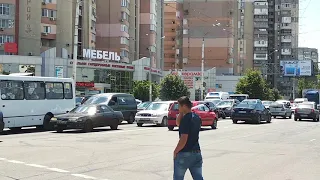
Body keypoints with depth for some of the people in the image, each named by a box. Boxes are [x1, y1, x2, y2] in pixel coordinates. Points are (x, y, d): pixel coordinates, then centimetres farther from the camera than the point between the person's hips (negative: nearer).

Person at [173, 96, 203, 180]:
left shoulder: (186, 119, -18)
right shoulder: (196, 117, 8)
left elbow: (183, 139, -23)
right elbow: (178, 123, 22)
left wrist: (175, 151, -11)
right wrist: (181, 113, 7)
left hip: (184, 154, -8)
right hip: (197, 153, 8)